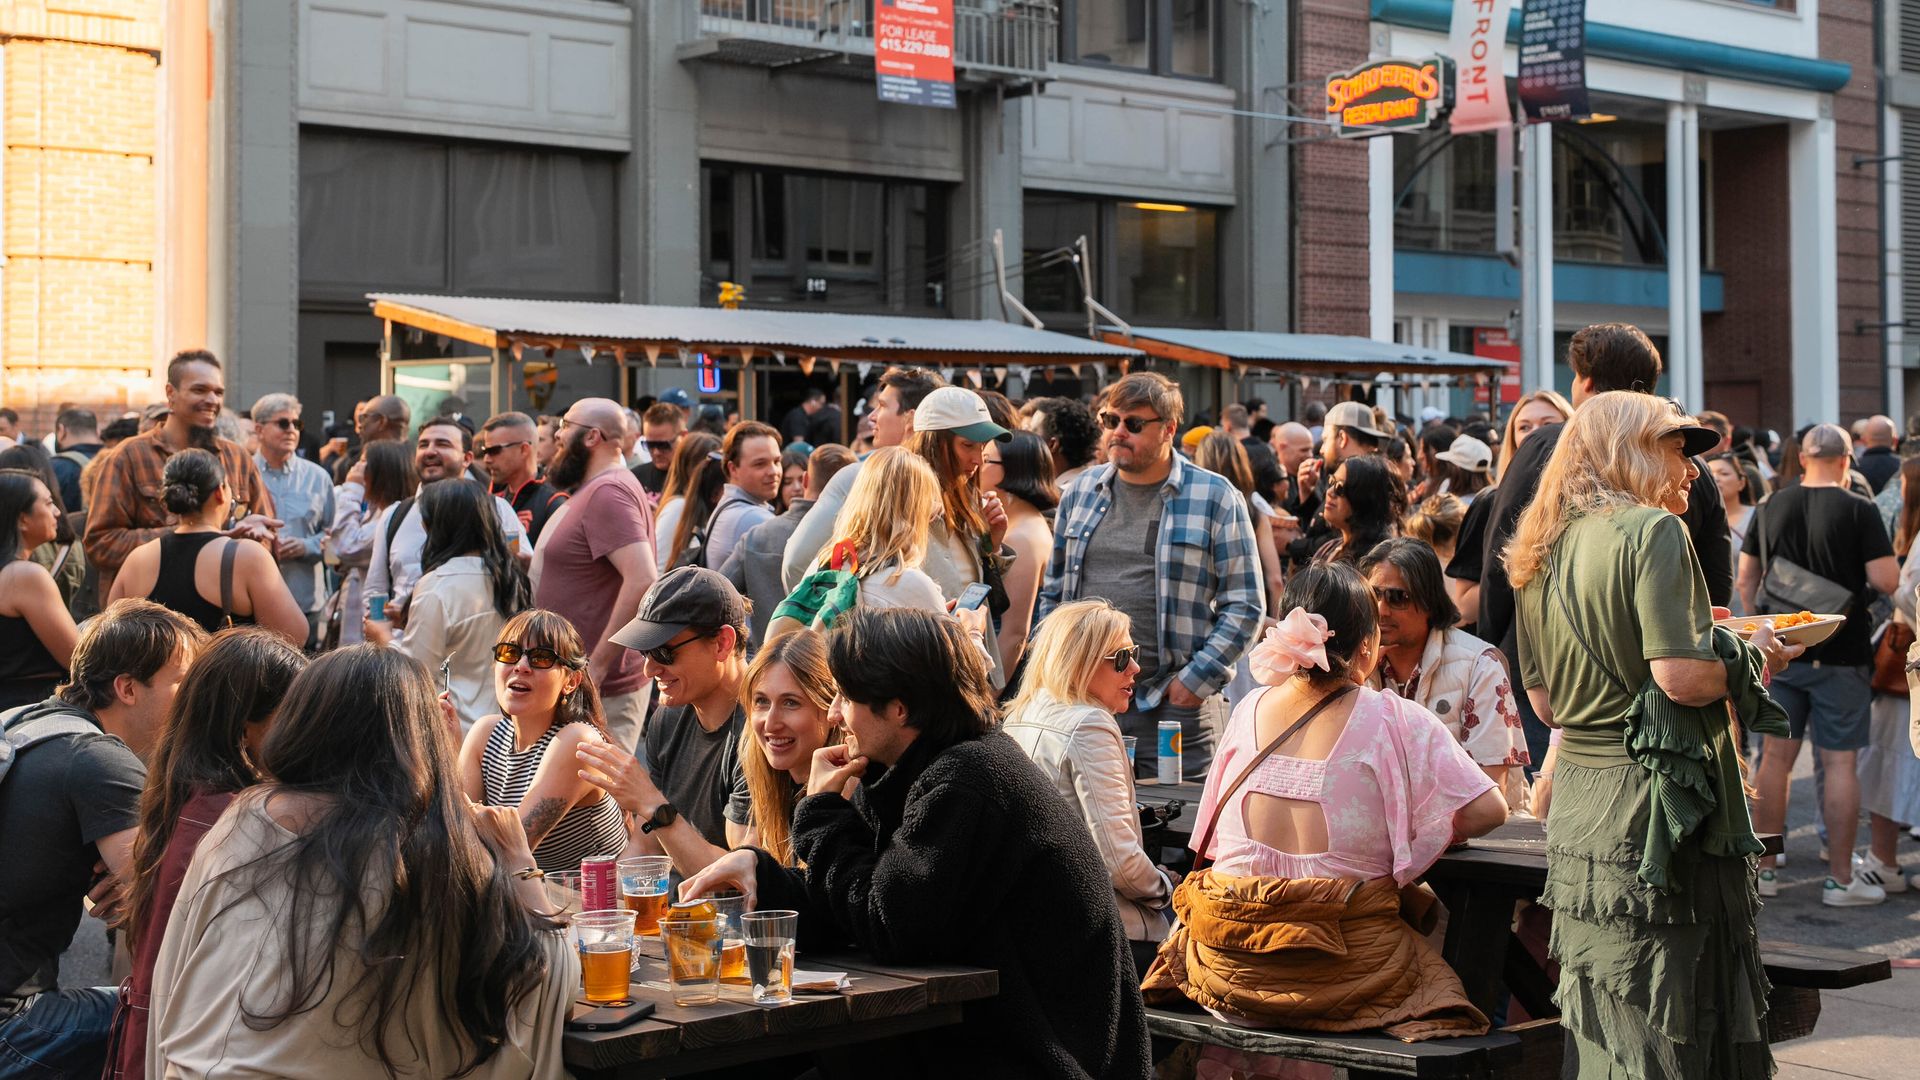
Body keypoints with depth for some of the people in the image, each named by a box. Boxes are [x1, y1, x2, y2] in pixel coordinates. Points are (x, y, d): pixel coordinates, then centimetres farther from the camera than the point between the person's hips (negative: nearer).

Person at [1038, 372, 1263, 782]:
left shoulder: (1215, 498, 0)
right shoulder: (1081, 492, 13)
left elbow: (1244, 605, -2)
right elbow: (1053, 592, 19)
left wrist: (1197, 679, -10)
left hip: (1174, 704, -4)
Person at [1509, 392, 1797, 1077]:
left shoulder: (1540, 553, 14)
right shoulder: (1651, 531, -10)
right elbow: (1681, 675, -19)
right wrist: (1751, 659, -2)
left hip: (1575, 802, 8)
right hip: (1651, 808, -8)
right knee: (1669, 1023, -2)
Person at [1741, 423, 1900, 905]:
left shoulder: (1771, 507, 4)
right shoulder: (1858, 510, -10)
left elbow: (1746, 580, 10)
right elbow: (1887, 581, -14)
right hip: (1841, 656, -4)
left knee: (1776, 757, 10)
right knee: (1840, 764, 1)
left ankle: (1763, 869, 14)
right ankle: (1841, 879, 5)